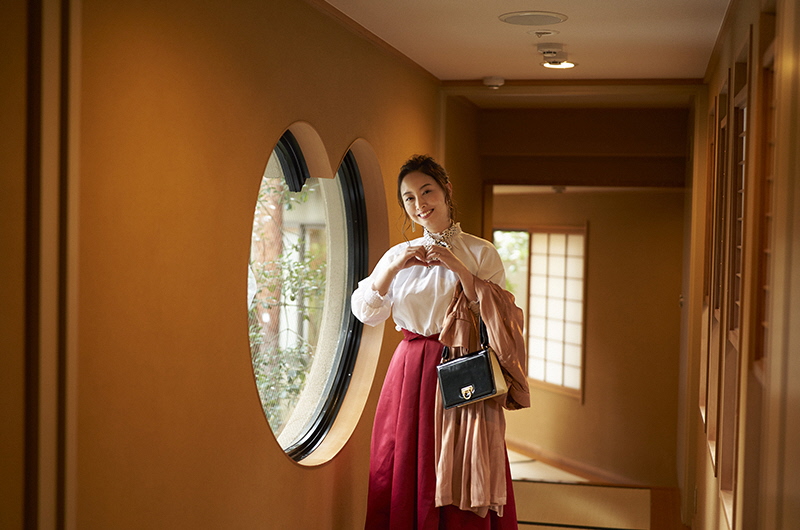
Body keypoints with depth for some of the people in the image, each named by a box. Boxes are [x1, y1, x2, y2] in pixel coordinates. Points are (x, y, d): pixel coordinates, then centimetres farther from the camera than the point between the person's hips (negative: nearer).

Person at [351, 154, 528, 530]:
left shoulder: (481, 253, 2)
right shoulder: (399, 255, 11)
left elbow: (498, 316, -7)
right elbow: (365, 313, 4)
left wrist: (456, 266, -13)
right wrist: (394, 268, -8)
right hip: (410, 372, 3)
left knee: (460, 479, -3)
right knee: (405, 476, 4)